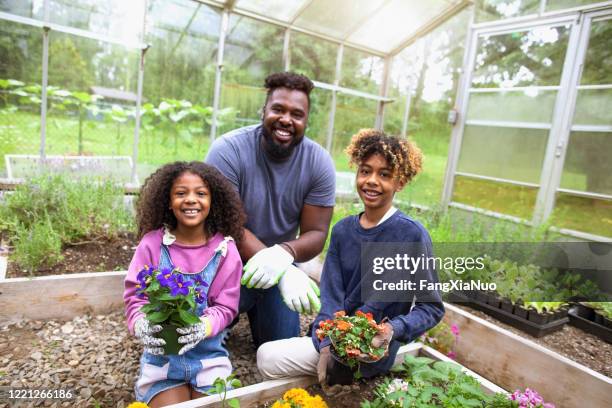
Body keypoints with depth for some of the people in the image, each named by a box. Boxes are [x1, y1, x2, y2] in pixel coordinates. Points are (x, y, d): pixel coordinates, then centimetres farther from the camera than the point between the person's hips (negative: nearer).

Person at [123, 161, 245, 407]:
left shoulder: (225, 249, -7)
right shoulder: (152, 242, -7)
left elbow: (225, 306, -7)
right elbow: (135, 295, -5)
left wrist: (203, 327, -27)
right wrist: (142, 325, -26)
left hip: (208, 355, 1)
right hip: (161, 356, 0)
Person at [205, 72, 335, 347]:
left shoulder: (319, 162, -15)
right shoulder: (228, 150, -23)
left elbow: (316, 233, -14)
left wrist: (284, 253, -38)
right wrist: (286, 272, -37)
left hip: (280, 261, 3)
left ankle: (253, 305, 38)